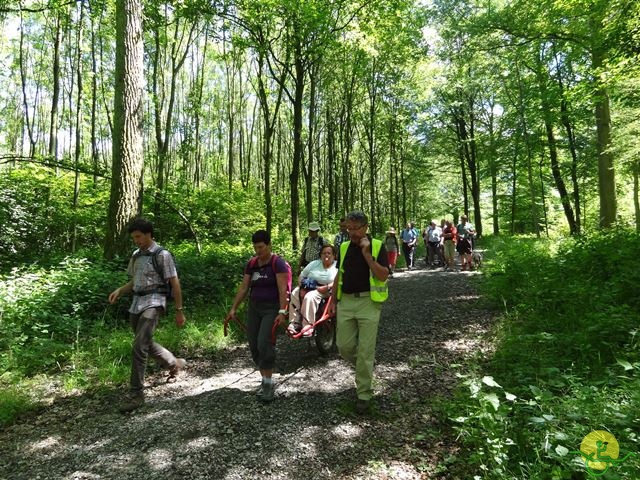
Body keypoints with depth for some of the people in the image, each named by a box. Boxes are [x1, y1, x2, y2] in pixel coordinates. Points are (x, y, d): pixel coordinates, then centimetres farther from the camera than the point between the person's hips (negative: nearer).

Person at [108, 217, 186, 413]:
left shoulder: (162, 255, -7)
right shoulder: (136, 255, 13)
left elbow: (175, 284, -7)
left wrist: (179, 310, -8)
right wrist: (119, 290, 2)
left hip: (153, 303, -8)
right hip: (136, 304, 8)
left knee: (139, 346, -15)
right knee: (146, 343, 17)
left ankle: (136, 393, -5)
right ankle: (174, 363, 40)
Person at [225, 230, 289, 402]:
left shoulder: (278, 263, -9)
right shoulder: (251, 264, 9)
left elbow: (282, 289, -16)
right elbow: (243, 288, 11)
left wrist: (282, 312, -24)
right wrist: (233, 309, 7)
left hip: (272, 308, -6)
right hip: (254, 308, 6)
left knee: (264, 344, -17)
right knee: (254, 347, 6)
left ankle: (268, 383, -1)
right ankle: (265, 380, 23)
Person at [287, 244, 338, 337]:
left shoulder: (337, 266, 5)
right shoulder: (314, 264, 16)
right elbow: (301, 276, 12)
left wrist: (327, 287, -21)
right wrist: (302, 288, -6)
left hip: (324, 291, -4)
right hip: (308, 287, 5)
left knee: (310, 297, -35)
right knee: (294, 295, -25)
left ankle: (308, 326, -30)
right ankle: (294, 323, -25)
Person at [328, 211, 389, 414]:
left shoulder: (377, 246, -5)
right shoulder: (344, 247, 9)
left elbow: (383, 275, -15)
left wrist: (367, 254, -20)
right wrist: (333, 300, 13)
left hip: (368, 302, -4)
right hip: (346, 301, 5)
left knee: (365, 350, -1)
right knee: (344, 346, 5)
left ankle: (364, 394, 14)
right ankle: (364, 367, 37)